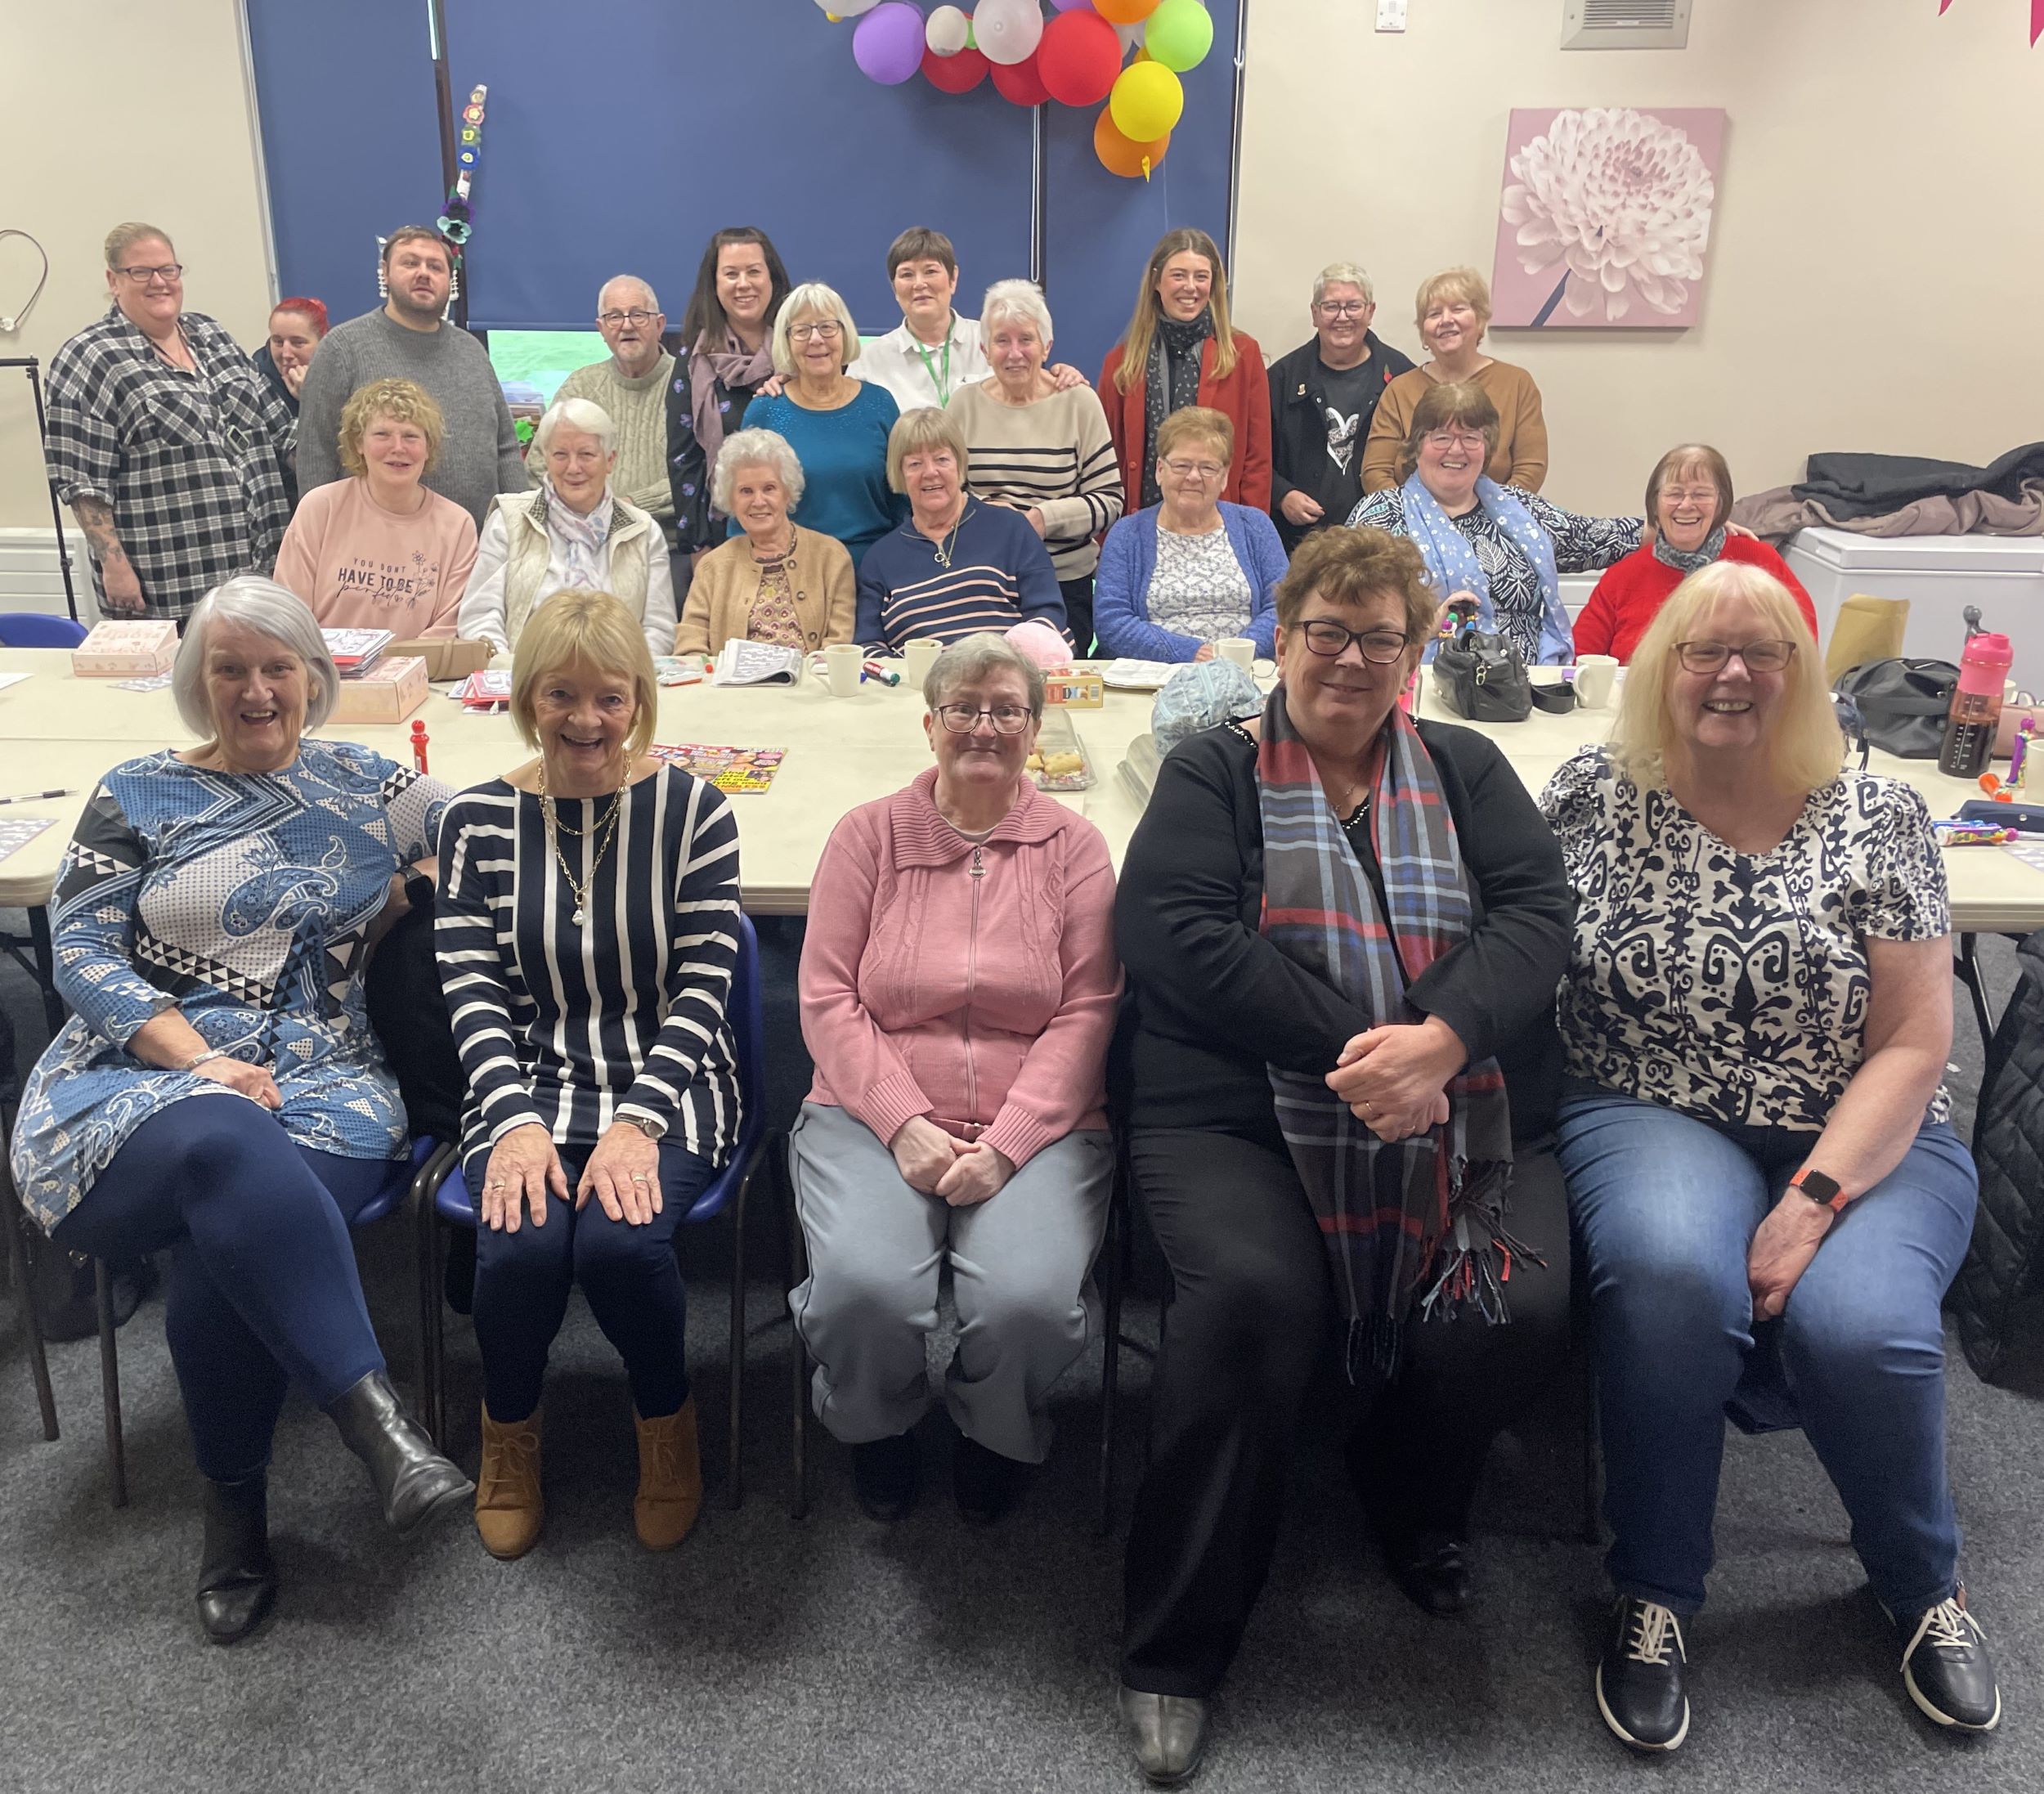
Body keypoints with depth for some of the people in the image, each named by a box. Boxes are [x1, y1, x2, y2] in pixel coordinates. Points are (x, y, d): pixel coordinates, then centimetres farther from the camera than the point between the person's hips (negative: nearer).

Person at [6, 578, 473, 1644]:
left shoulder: (359, 783, 17)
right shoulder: (138, 795, 12)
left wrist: (407, 886, -3)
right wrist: (199, 1061, -13)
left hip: (319, 1083, 1)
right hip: (145, 1082, -1)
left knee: (232, 1241, -32)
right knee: (223, 1147, -39)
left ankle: (235, 1504, -11)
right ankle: (374, 1422, -39)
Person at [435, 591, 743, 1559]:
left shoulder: (692, 810, -2)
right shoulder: (478, 820, 3)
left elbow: (703, 988, -6)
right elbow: (474, 994, -1)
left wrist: (636, 1120, -18)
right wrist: (516, 1119, -17)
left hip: (665, 1082, -1)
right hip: (527, 1083, 2)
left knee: (619, 1238, -28)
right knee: (522, 1243, -26)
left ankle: (668, 1422, 6)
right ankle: (508, 1432, 9)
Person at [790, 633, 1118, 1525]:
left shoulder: (1074, 846, 7)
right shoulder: (868, 834, 8)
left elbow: (1086, 1014, 0)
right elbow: (828, 1000, 2)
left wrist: (1004, 1144, -13)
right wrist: (907, 1126, -11)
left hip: (1038, 1126, 0)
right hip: (875, 1115, 0)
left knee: (1027, 1300, -27)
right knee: (865, 1286, -28)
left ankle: (998, 1437, 13)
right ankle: (876, 1427, 11)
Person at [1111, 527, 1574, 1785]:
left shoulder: (1469, 771, 19)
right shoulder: (1212, 775, 11)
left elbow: (1538, 913, 3)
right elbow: (1171, 936, -6)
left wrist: (1440, 1039, -18)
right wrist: (1354, 1049, -16)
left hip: (1467, 1113, 3)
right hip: (1240, 1116, -2)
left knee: (1524, 1312, -23)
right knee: (1252, 1294, -30)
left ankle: (1411, 1495, 14)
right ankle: (1174, 1654, -9)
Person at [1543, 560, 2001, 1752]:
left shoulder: (1878, 815, 1)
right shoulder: (1593, 795, 3)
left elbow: (1916, 1042, -4)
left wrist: (1813, 1200, -16)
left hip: (1863, 1139, 1)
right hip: (1654, 1119, 0)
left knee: (1857, 1322, -29)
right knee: (1671, 1271, -34)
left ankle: (1926, 1585, 8)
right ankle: (1654, 1598, -9)